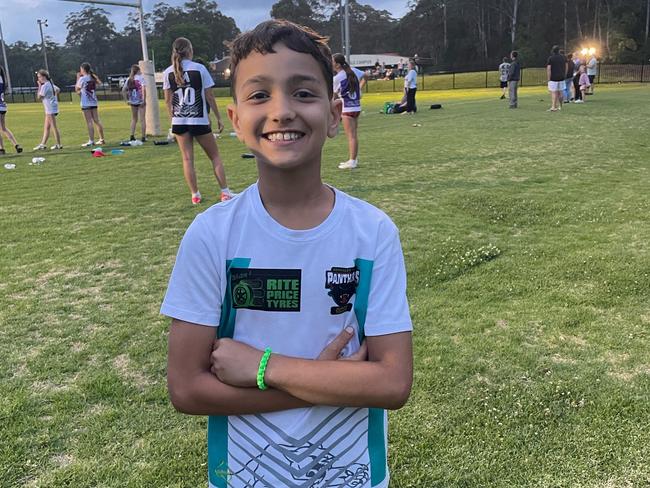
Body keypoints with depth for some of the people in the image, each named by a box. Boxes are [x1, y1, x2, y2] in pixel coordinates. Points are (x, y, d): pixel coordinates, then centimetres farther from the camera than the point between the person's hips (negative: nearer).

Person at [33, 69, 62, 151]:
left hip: (50, 108, -10)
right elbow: (57, 90, 26)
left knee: (54, 127, -4)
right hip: (49, 108, 10)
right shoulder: (50, 84, 12)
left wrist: (39, 86, -7)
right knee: (46, 127, 11)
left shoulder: (45, 86, -15)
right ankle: (43, 144, 14)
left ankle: (58, 145, 1)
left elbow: (40, 96, -11)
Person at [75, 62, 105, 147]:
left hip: (86, 103, -6)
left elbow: (77, 89, -2)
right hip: (94, 102, 6)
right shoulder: (93, 78, 7)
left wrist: (78, 78, 2)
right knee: (96, 121, 11)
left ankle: (91, 141, -6)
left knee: (89, 122, -5)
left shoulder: (82, 79, -10)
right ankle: (102, 139, 16)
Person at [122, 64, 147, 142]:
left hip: (132, 102, 4)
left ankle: (132, 136, 8)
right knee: (142, 119, 2)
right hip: (140, 102, -4)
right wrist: (144, 100, -16)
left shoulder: (129, 79, 8)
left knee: (134, 119, 16)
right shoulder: (141, 78, -6)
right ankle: (143, 137, 2)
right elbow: (144, 89, -20)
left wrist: (127, 100, 10)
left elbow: (123, 90, 6)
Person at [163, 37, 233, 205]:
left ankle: (195, 195, 9)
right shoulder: (199, 68, -6)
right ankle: (225, 192, 5)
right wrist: (218, 118, 3)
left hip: (179, 122, 2)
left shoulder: (168, 73, 2)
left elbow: (168, 100, 5)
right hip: (200, 121, -2)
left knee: (187, 159, 8)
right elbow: (209, 96, -4)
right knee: (214, 156, 9)